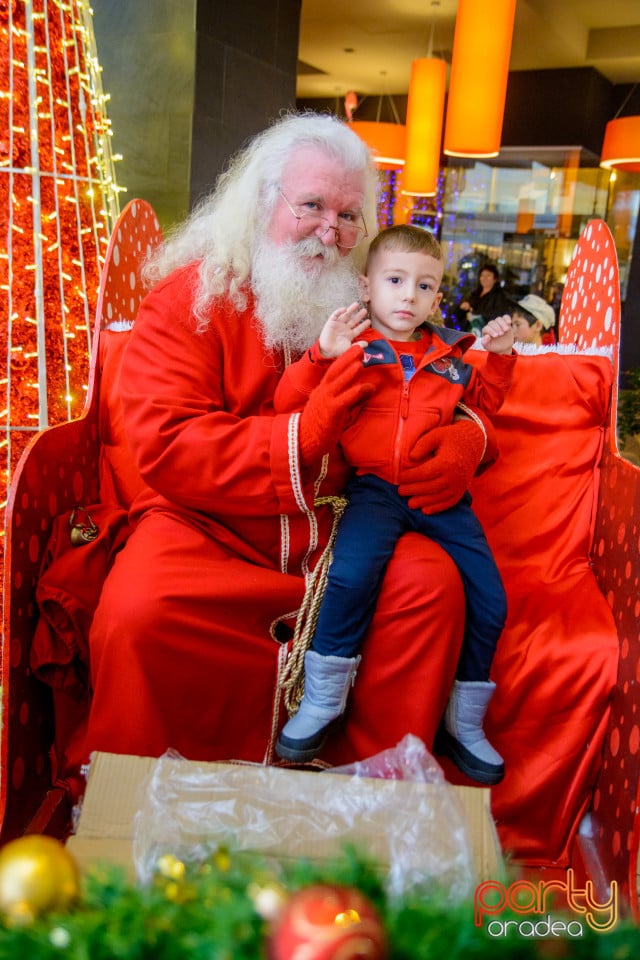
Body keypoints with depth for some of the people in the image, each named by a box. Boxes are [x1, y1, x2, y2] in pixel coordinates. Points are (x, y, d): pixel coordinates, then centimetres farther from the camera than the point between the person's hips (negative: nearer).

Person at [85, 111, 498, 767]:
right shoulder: (189, 298, -3)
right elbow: (165, 446, -15)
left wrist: (466, 442, -7)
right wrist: (305, 433, -23)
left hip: (332, 533, 4)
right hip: (206, 528, -3)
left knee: (432, 579, -22)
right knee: (137, 612, -31)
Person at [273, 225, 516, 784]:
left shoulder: (448, 354, 17)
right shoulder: (350, 346, 4)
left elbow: (484, 404, 33)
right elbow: (288, 404, -3)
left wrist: (499, 357, 17)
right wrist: (321, 355, -17)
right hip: (375, 489, -4)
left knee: (490, 597, -5)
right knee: (351, 575, -30)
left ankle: (465, 722, 15)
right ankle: (321, 702, -9)